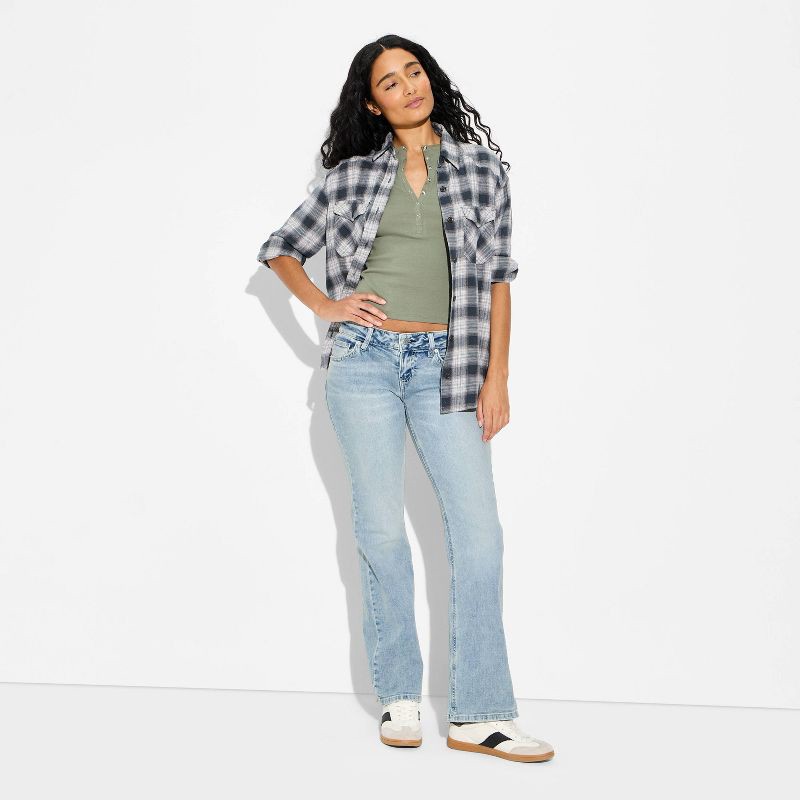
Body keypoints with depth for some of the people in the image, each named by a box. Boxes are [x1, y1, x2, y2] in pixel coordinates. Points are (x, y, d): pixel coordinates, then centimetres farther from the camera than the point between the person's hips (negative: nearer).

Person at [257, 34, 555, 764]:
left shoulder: (482, 169, 9)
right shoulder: (352, 176, 9)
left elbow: (497, 278, 6)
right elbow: (281, 248, 18)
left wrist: (496, 378, 0)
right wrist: (325, 306, 2)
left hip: (444, 365, 0)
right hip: (365, 360, 0)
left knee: (478, 529, -9)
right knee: (381, 528, 1)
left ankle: (480, 714, -4)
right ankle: (400, 698, 12)